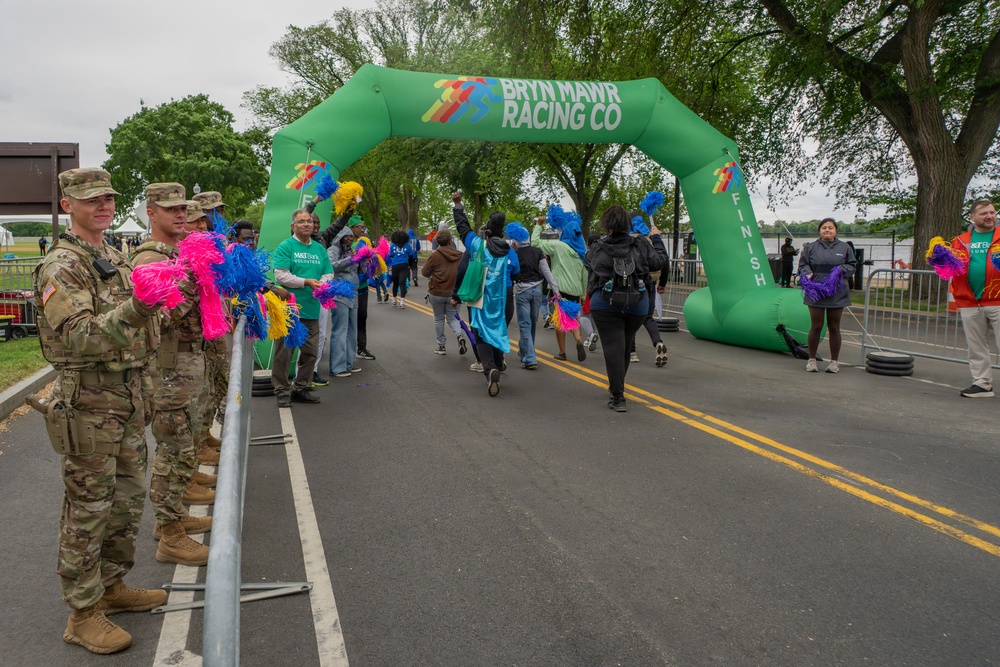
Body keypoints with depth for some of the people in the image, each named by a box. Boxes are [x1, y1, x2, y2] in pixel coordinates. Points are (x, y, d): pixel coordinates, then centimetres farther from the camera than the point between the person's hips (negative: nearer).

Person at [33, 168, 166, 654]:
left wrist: (144, 391, 19)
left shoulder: (116, 259, 13)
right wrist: (134, 309, -38)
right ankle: (83, 614, 14)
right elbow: (77, 336, -25)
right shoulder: (61, 266, -13)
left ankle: (111, 585, 33)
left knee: (128, 498, 17)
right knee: (88, 509, 1)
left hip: (129, 398, 8)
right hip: (89, 402, -8)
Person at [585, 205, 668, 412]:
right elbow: (660, 261, 6)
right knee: (625, 346, 18)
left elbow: (588, 264, 12)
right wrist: (656, 238, 20)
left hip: (606, 304, -2)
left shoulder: (596, 249, -6)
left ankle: (618, 398, -7)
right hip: (637, 304, 3)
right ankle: (616, 387, 36)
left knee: (613, 348, -2)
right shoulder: (640, 246, -3)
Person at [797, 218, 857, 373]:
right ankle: (812, 359, 13)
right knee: (816, 326, 1)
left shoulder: (844, 248, 8)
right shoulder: (811, 247, 7)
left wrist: (841, 270, -11)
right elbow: (803, 264, 6)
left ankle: (834, 361, 15)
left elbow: (852, 266, 9)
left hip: (837, 294, 1)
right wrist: (807, 274, -14)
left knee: (834, 327, 7)